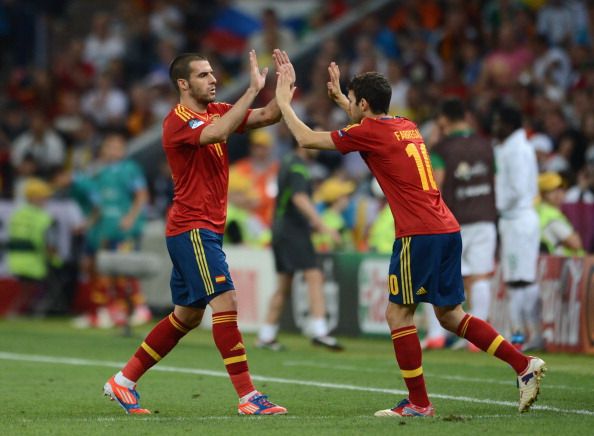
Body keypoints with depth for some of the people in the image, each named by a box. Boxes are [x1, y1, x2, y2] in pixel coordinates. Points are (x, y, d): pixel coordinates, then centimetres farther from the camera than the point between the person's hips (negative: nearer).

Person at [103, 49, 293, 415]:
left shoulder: (217, 111, 12)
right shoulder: (178, 121, -13)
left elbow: (269, 116, 5)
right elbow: (216, 133, -34)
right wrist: (253, 89, -32)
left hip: (207, 229, 9)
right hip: (192, 229, -9)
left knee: (187, 316, 14)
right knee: (225, 302, -16)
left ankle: (124, 382, 23)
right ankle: (248, 397, -17)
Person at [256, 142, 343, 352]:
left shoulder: (287, 162, 16)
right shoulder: (298, 167, -14)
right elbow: (300, 199, -28)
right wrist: (322, 225, -36)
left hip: (281, 231, 10)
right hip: (294, 233, -10)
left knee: (283, 286, 12)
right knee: (314, 277, -15)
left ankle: (266, 336, 14)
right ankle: (319, 331, -25)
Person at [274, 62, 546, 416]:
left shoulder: (370, 132, -5)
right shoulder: (407, 127, 19)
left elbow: (307, 138, 1)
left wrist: (284, 103, 15)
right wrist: (339, 97, 46)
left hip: (419, 234, -8)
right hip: (448, 229, 8)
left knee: (398, 314, 1)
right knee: (449, 314, 13)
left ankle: (419, 403, 1)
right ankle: (524, 364, 4)